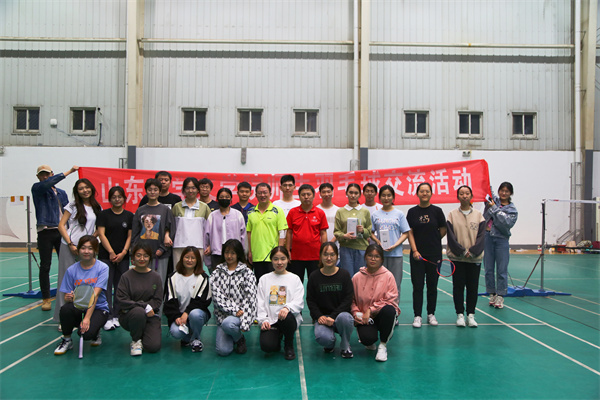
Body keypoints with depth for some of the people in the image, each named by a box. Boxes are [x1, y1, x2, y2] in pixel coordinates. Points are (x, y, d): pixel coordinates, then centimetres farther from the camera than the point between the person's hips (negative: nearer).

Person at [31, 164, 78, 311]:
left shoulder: (62, 193, 17)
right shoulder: (36, 188, 3)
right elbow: (47, 184, -20)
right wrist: (68, 172, -19)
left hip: (61, 232, 4)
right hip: (45, 232, -3)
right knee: (45, 266, 1)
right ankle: (46, 299, 8)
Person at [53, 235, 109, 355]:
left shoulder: (102, 268, -7)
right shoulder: (72, 270, 1)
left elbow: (95, 294, -17)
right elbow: (66, 296, 0)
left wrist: (87, 318, -26)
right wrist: (68, 298, -25)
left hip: (98, 308, -3)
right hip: (78, 309, 3)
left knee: (86, 333, -30)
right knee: (65, 308, -31)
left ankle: (95, 332, 9)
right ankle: (66, 340, -4)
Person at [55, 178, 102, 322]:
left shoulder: (97, 208, 11)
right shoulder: (73, 206, 3)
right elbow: (61, 225, -2)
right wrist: (70, 244, -10)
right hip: (69, 247, -3)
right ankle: (63, 318, 5)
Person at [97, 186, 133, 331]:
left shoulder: (129, 216, 8)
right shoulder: (104, 214, 3)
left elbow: (130, 236, 5)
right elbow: (101, 234, -3)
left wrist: (123, 253, -6)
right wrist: (111, 252, -9)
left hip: (123, 257, 2)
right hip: (106, 256, -2)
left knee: (120, 287, 4)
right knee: (106, 286, -5)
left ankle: (116, 316, 13)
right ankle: (108, 318, -2)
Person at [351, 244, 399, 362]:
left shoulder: (388, 276, -4)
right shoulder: (357, 277, 3)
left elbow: (391, 300, -10)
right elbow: (352, 300, 8)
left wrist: (371, 310, -16)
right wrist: (356, 313, -11)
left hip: (382, 314, 0)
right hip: (365, 317, 0)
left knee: (389, 310, -36)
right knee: (367, 338, -30)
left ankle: (383, 345, -12)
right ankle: (370, 342, 15)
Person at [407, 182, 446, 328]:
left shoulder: (437, 211, 2)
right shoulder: (412, 212, 3)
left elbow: (443, 231, 8)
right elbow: (410, 233, 0)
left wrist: (432, 241, 8)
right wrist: (415, 250, -8)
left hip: (434, 254, 0)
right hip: (417, 254, 0)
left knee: (432, 285, 8)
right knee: (417, 285, 1)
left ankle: (431, 314, 20)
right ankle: (417, 316, 8)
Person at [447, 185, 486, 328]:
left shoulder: (478, 215, 5)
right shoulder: (452, 215, 1)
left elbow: (481, 235, 0)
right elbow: (451, 236, -3)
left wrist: (472, 251, -12)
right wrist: (462, 251, -12)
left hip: (475, 257, 1)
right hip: (457, 257, -1)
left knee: (473, 286, 5)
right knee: (458, 285, 3)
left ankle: (471, 315, 16)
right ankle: (460, 314, 14)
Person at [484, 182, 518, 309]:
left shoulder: (512, 210, 4)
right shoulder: (493, 200, 8)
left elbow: (506, 223, -13)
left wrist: (494, 208, -13)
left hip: (501, 239, -1)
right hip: (487, 237, 2)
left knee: (502, 270, -1)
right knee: (488, 269, 6)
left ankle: (500, 296, 8)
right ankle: (492, 294, 18)